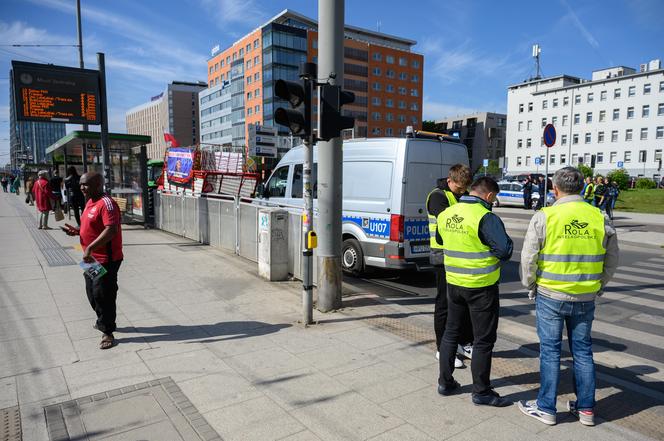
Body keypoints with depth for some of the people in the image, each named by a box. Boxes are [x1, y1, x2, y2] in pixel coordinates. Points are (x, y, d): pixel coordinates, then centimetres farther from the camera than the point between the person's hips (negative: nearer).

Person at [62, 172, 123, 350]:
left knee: (102, 294, -4)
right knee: (92, 293, 21)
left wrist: (90, 247, -34)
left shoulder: (106, 203, -20)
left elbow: (111, 230, -31)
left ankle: (107, 332, 9)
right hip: (92, 258, 10)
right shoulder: (90, 202, 12)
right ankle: (103, 321, 40)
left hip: (106, 259, -10)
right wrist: (77, 231, 5)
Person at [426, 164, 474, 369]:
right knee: (445, 303, 1)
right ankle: (443, 349, 14)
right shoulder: (438, 196, -11)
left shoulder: (464, 195, 14)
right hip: (444, 258, -8)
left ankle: (465, 343, 32)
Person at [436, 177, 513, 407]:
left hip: (453, 282, 7)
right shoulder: (486, 217, -19)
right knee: (484, 340, 7)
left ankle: (445, 382, 29)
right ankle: (481, 392, 19)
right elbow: (505, 250, -19)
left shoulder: (446, 214, 3)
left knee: (451, 332, 19)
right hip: (481, 286, -6)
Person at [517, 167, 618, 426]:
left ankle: (546, 408, 19)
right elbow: (611, 260, 9)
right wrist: (598, 287, 19)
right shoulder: (600, 218, 0)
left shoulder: (544, 217, -12)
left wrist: (530, 286, 5)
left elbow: (528, 258, -10)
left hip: (550, 295, -3)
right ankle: (586, 409, 28)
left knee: (550, 351, 8)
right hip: (586, 298, 4)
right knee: (583, 350, 17)